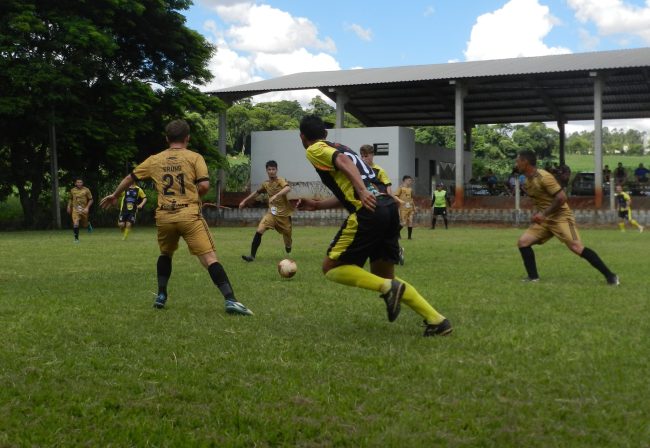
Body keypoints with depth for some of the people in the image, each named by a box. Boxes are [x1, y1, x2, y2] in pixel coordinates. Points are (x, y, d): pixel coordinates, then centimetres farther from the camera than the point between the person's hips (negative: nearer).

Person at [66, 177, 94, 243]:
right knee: (75, 224, -17)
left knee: (84, 225, 13)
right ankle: (76, 238, -4)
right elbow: (70, 199, 19)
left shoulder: (86, 190, -5)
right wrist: (69, 207, 12)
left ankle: (88, 224, 52)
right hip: (75, 210, 0)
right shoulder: (72, 190, 3)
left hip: (84, 210, 0)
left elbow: (91, 200, 0)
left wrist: (87, 208, -10)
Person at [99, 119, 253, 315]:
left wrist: (114, 195, 39)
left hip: (164, 217, 4)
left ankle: (161, 296, 27)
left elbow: (130, 178, 24)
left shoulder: (155, 160, 13)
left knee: (165, 254, 29)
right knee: (210, 258, -9)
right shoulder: (195, 157, 2)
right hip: (189, 216, -4)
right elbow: (205, 185, -8)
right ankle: (230, 300, -20)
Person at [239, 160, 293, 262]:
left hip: (284, 214, -3)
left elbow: (288, 188, -34)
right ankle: (252, 255, -17)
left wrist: (275, 196, -46)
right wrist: (245, 201, 23)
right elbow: (257, 192, 24)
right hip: (272, 213, 3)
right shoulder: (266, 184, 5)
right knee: (259, 231, -20)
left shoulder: (281, 181, -12)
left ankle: (288, 246, 48)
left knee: (288, 239, 10)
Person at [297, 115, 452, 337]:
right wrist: (317, 205, 41)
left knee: (331, 267, 4)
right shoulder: (340, 148, 30)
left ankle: (388, 287, -13)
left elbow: (343, 162, -14)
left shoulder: (315, 150, 7)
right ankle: (437, 320, 7)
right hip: (389, 207, 8)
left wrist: (362, 190, -28)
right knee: (383, 276, 16)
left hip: (369, 211, -8)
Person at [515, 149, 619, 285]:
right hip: (544, 220, 9)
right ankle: (533, 277, 4)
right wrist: (536, 213, 7)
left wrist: (543, 214, -22)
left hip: (561, 218, -9)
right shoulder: (528, 180, 9)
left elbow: (562, 197, -23)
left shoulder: (543, 177, -19)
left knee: (576, 247, -17)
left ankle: (610, 275, -10)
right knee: (522, 242, -4)